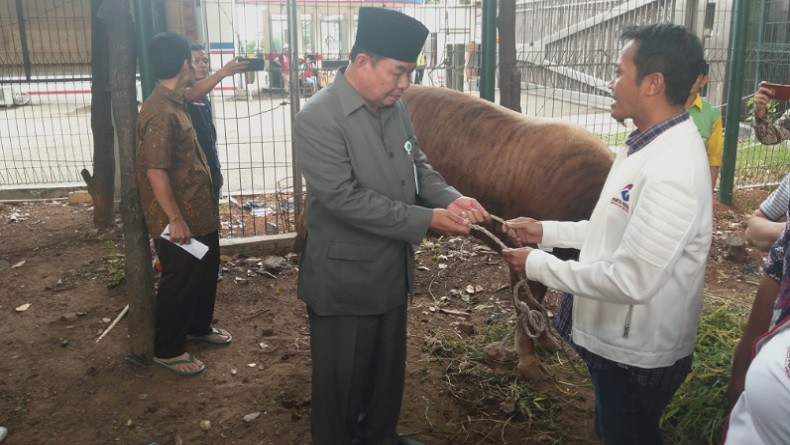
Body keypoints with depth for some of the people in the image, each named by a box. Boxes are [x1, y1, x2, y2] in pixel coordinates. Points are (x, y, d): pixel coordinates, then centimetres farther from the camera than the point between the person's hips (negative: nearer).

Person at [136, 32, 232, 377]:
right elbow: (156, 172, -27)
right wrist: (175, 219, -25)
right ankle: (167, 351, 23)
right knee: (179, 282, 5)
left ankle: (198, 327, 46)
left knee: (205, 272, 24)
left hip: (199, 211, 10)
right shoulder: (160, 114, -26)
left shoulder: (176, 102, 5)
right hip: (179, 219, -10)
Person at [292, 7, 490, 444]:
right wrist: (427, 220, -25)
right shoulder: (317, 119, -21)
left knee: (389, 368, 23)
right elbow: (345, 199, -27)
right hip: (343, 279, -7)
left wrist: (451, 198, -9)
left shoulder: (396, 109, 1)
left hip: (392, 270, 7)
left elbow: (418, 166, 11)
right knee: (341, 379, 11)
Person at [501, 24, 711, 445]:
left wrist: (537, 263, -21)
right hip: (617, 340, 9)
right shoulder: (646, 145, 2)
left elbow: (631, 280, -31)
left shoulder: (672, 170, -30)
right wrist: (546, 231, 4)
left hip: (635, 355, -8)